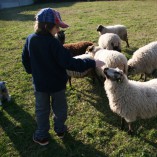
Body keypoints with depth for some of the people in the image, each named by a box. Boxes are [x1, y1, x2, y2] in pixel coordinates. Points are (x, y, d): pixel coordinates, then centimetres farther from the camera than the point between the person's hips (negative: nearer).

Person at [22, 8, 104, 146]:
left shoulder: (30, 39, -8)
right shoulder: (53, 43, -26)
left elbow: (25, 59, 4)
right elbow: (69, 62, -31)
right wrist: (92, 63, -28)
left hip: (40, 83, 4)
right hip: (57, 83, -3)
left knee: (42, 110, 18)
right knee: (60, 107, 20)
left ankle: (42, 136, 31)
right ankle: (60, 130, 40)